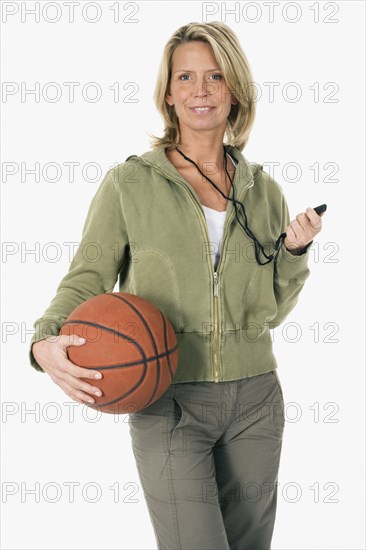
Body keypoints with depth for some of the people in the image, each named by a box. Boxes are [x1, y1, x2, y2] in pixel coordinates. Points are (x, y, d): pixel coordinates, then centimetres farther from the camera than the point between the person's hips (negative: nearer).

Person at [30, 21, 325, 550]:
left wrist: (293, 251, -7)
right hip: (169, 404, -3)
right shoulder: (130, 183, -3)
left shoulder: (263, 189, 6)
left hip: (255, 399, 4)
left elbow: (268, 312, 10)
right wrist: (46, 342, -20)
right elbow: (86, 279, -2)